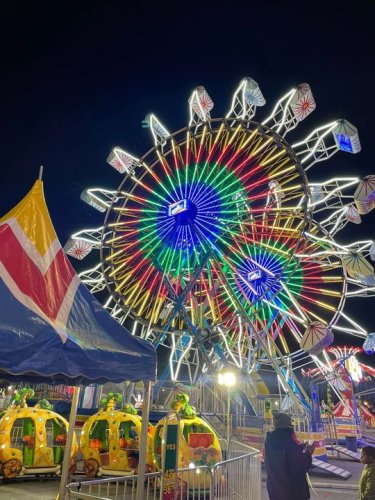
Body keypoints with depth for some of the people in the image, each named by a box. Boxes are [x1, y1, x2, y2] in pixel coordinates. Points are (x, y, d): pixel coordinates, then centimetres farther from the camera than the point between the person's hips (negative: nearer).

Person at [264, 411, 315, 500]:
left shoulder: (269, 439, -5)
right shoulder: (289, 441, -28)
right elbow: (300, 467, -22)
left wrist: (299, 447, 10)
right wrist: (308, 453, -6)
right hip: (293, 490, -6)